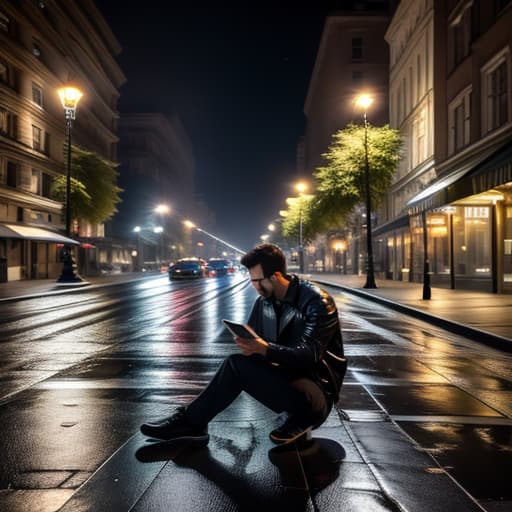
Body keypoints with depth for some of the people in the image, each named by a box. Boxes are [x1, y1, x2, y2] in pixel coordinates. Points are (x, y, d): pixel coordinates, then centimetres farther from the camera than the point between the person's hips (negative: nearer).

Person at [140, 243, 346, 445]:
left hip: (315, 392, -7)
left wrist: (265, 349, -40)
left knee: (237, 366, -22)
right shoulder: (264, 302, 6)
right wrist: (246, 344, -21)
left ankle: (190, 422, -10)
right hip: (286, 378, 7)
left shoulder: (318, 302, -16)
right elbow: (251, 336, 4)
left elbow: (308, 355, -25)